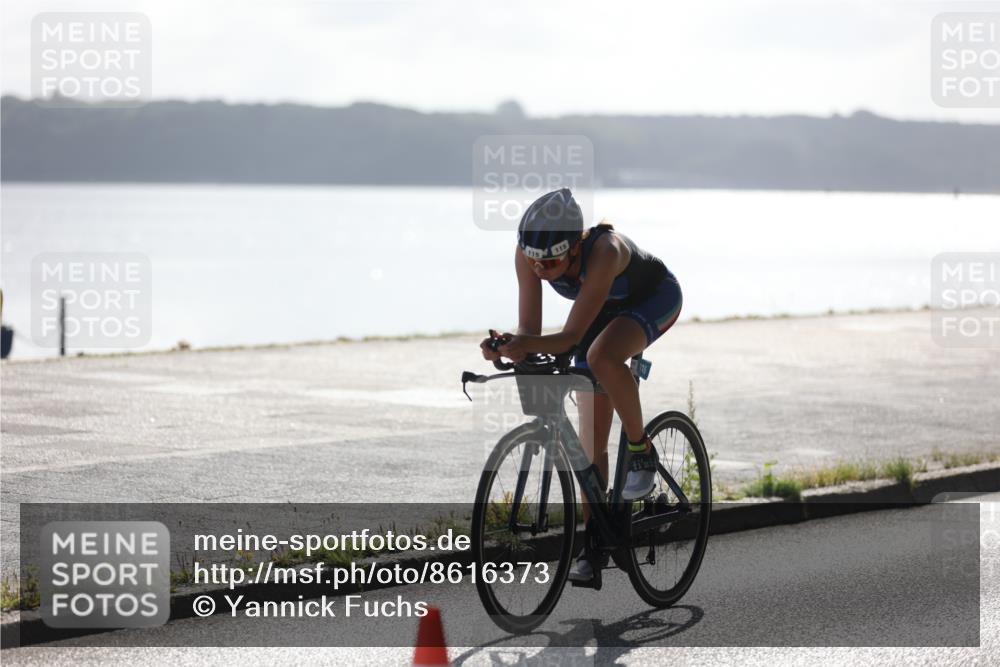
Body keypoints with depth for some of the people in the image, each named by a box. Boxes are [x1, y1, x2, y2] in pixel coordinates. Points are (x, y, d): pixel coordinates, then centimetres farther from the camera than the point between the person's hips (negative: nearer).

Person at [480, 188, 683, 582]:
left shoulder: (604, 250, -42)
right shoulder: (529, 253, -28)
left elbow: (571, 336, -42)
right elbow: (529, 331, -26)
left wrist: (528, 345, -59)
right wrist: (507, 346, -47)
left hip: (655, 299, -5)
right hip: (606, 309, 5)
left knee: (602, 358, -38)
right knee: (592, 439, 0)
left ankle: (641, 451, -15)